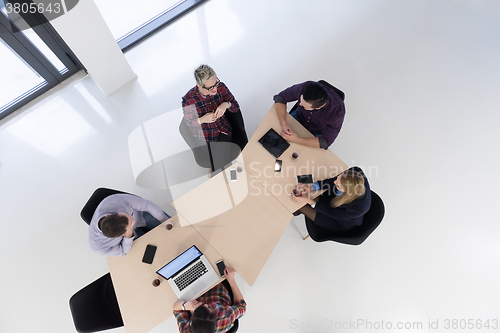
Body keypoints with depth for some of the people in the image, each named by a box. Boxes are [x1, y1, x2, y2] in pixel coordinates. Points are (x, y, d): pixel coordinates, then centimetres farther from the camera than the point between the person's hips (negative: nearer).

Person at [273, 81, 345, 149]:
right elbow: (279, 98, -17)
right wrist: (283, 123, -31)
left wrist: (297, 140, -36)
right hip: (298, 118, 2)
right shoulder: (305, 87, -32)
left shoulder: (337, 111, -37)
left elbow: (325, 142, -27)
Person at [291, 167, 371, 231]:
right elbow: (333, 180, -18)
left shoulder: (358, 209, -43)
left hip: (342, 222, -4)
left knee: (302, 207, -3)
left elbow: (332, 213, -26)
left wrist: (309, 201, -31)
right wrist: (312, 186, -31)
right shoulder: (356, 172, -34)